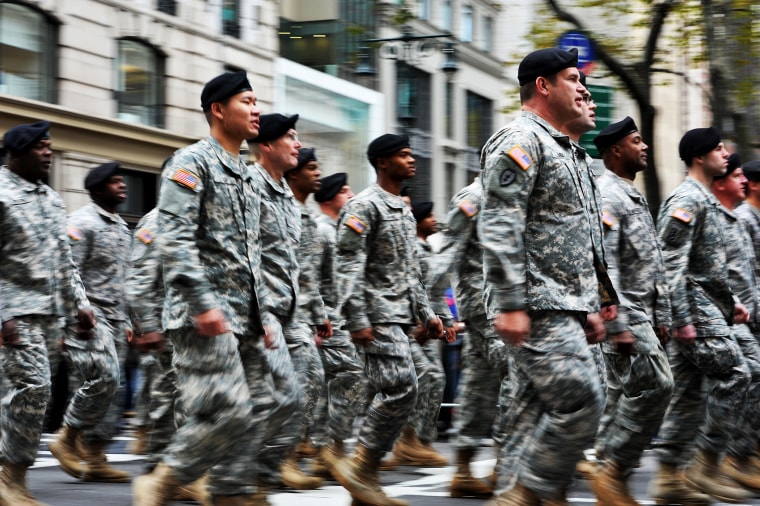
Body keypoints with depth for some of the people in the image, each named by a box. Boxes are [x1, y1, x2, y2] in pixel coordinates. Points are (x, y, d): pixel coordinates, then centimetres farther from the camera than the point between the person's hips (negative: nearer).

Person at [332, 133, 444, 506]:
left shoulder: (404, 209, 20)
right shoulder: (364, 206, -8)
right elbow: (348, 266, -16)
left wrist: (426, 314, 19)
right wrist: (356, 319, -23)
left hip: (400, 315, 9)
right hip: (378, 315, -9)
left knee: (387, 396, 7)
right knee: (401, 389, -17)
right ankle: (358, 466, -8)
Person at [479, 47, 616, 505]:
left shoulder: (567, 151, 24)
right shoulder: (520, 141, -9)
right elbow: (499, 228, -18)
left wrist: (590, 307, 23)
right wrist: (510, 304, -23)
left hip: (565, 308, 10)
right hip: (537, 308, -10)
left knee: (540, 408, 8)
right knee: (582, 400, -15)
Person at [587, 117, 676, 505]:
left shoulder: (636, 197, 20)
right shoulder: (606, 196, -12)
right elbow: (604, 265, -20)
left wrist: (661, 316, 18)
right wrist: (618, 325, -24)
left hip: (642, 312, 10)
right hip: (622, 314, -10)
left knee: (624, 394, 9)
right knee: (654, 386, -15)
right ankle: (613, 470, -9)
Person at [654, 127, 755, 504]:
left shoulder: (706, 200, 21)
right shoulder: (686, 199, -12)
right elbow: (671, 263, -19)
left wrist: (731, 302, 21)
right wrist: (682, 318, -23)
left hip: (707, 307, 10)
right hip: (693, 307, -10)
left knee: (689, 390, 8)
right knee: (732, 375, -12)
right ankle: (707, 465, -7)